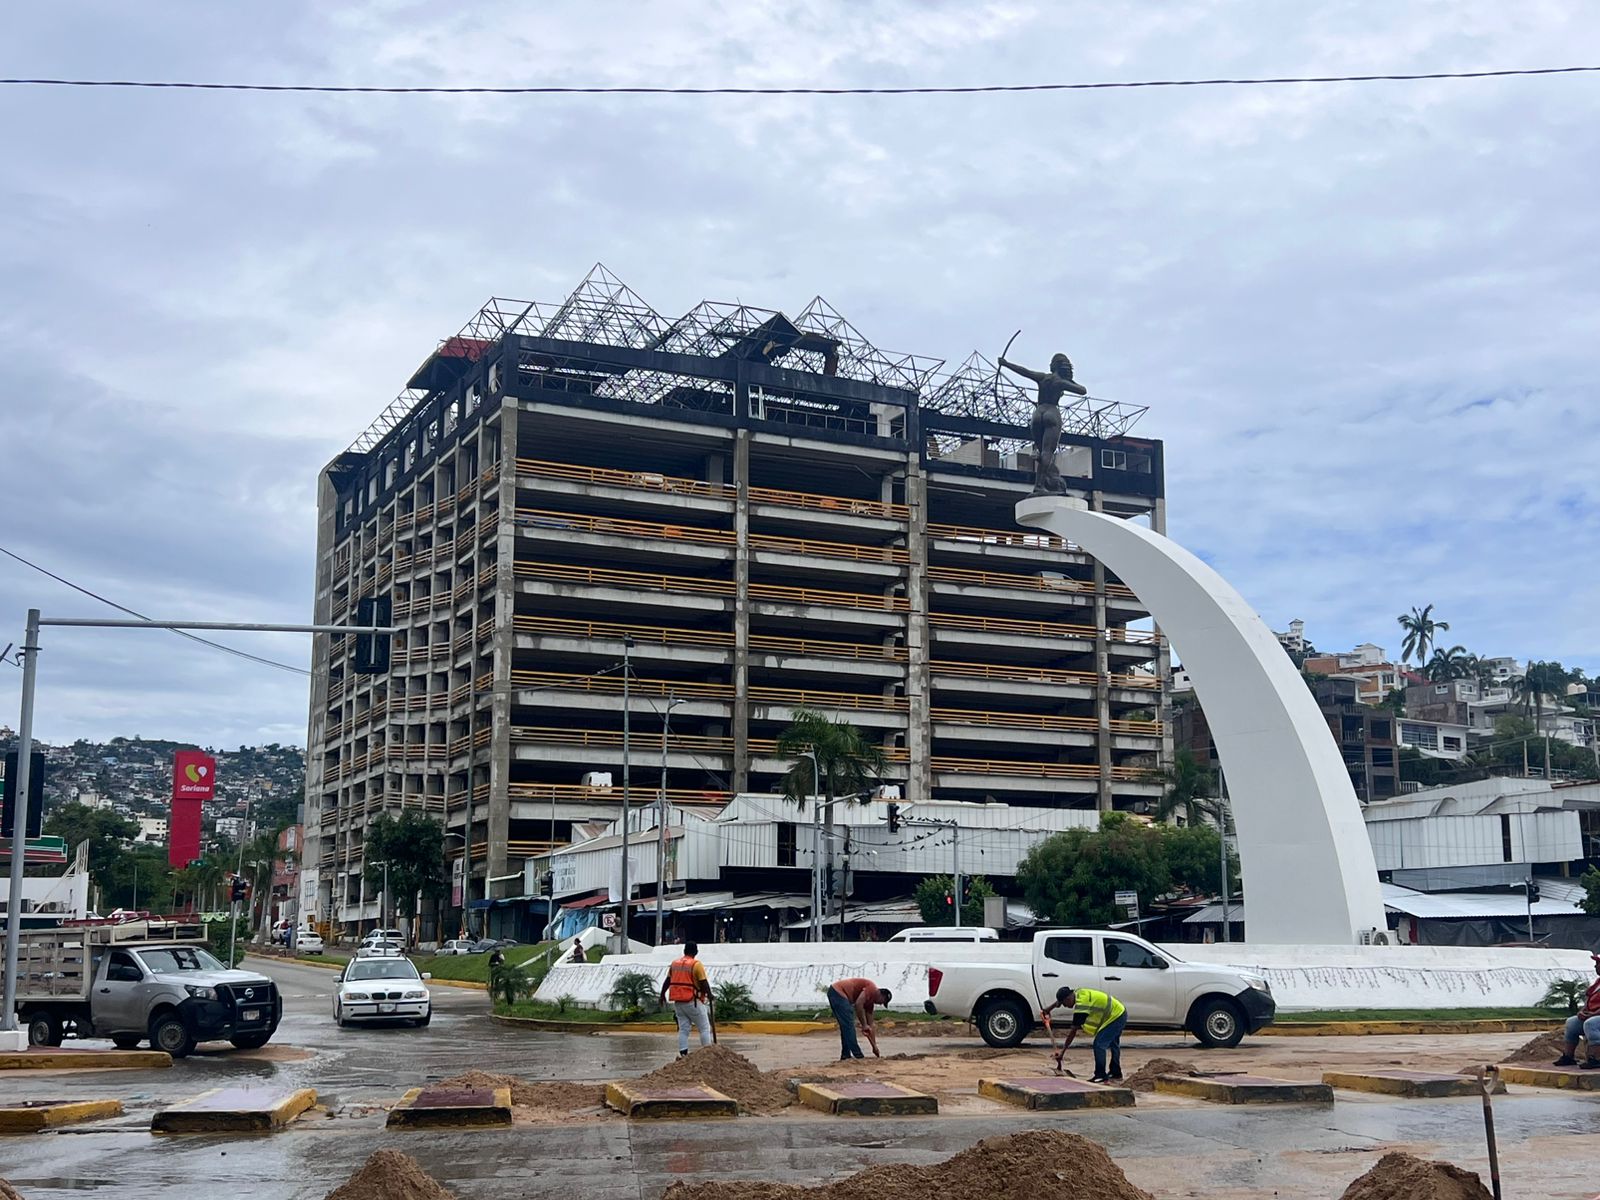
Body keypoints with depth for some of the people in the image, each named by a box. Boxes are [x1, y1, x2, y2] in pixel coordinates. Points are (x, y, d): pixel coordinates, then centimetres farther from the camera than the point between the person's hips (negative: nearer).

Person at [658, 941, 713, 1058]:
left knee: (683, 1029, 11)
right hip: (693, 1001, -6)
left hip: (678, 1001, 6)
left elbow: (667, 981, 16)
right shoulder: (697, 964, -10)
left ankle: (682, 1053, 5)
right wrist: (709, 995, 0)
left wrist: (662, 995, 26)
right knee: (705, 1028, 3)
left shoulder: (675, 963, 9)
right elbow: (704, 983, -14)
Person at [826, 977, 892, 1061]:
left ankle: (845, 1055, 17)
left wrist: (875, 1047, 21)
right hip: (838, 992, -10)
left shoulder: (870, 1001, 18)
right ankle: (858, 1056, -6)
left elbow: (870, 1025, 21)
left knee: (846, 1027, 14)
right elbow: (858, 1004, -22)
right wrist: (864, 1025, -13)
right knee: (849, 1025, -8)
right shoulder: (872, 989, -8)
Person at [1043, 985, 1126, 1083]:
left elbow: (1073, 1031, -22)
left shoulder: (1081, 1006, -25)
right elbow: (1061, 998, 21)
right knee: (1113, 1044, 24)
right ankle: (1116, 1072, 37)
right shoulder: (1077, 992, -1)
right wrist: (1049, 1009, 24)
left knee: (1099, 1044, -13)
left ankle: (1101, 1076, -10)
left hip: (1115, 1017, -10)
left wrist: (1064, 1048, -17)